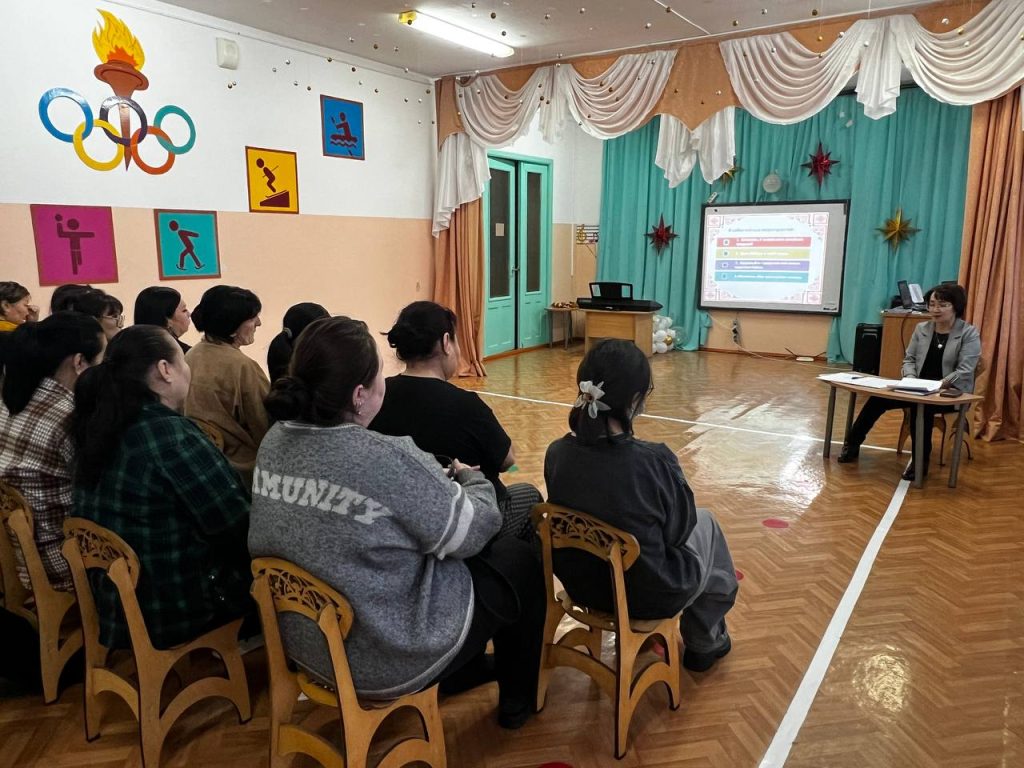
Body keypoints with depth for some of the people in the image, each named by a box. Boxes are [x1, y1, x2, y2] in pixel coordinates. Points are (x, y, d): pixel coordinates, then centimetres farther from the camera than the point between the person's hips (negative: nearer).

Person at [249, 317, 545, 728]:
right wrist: (472, 478, 4)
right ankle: (517, 701, 33)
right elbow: (470, 534, -16)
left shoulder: (275, 441, -7)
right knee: (519, 560, 14)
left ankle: (464, 672, 47)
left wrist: (437, 475, 6)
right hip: (390, 657, -7)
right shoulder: (388, 459, -31)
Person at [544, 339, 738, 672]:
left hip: (580, 583, 5)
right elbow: (678, 531, -13)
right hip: (649, 594, -4)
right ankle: (704, 644, 46)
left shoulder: (556, 453, -16)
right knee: (704, 523, 25)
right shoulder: (654, 461, -30)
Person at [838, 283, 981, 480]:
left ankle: (921, 461, -22)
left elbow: (964, 371, -13)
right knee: (878, 398, -16)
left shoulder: (969, 333, -5)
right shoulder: (921, 328, 10)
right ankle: (852, 444, -2)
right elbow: (909, 359, 11)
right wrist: (911, 380, -11)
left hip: (952, 392, -5)